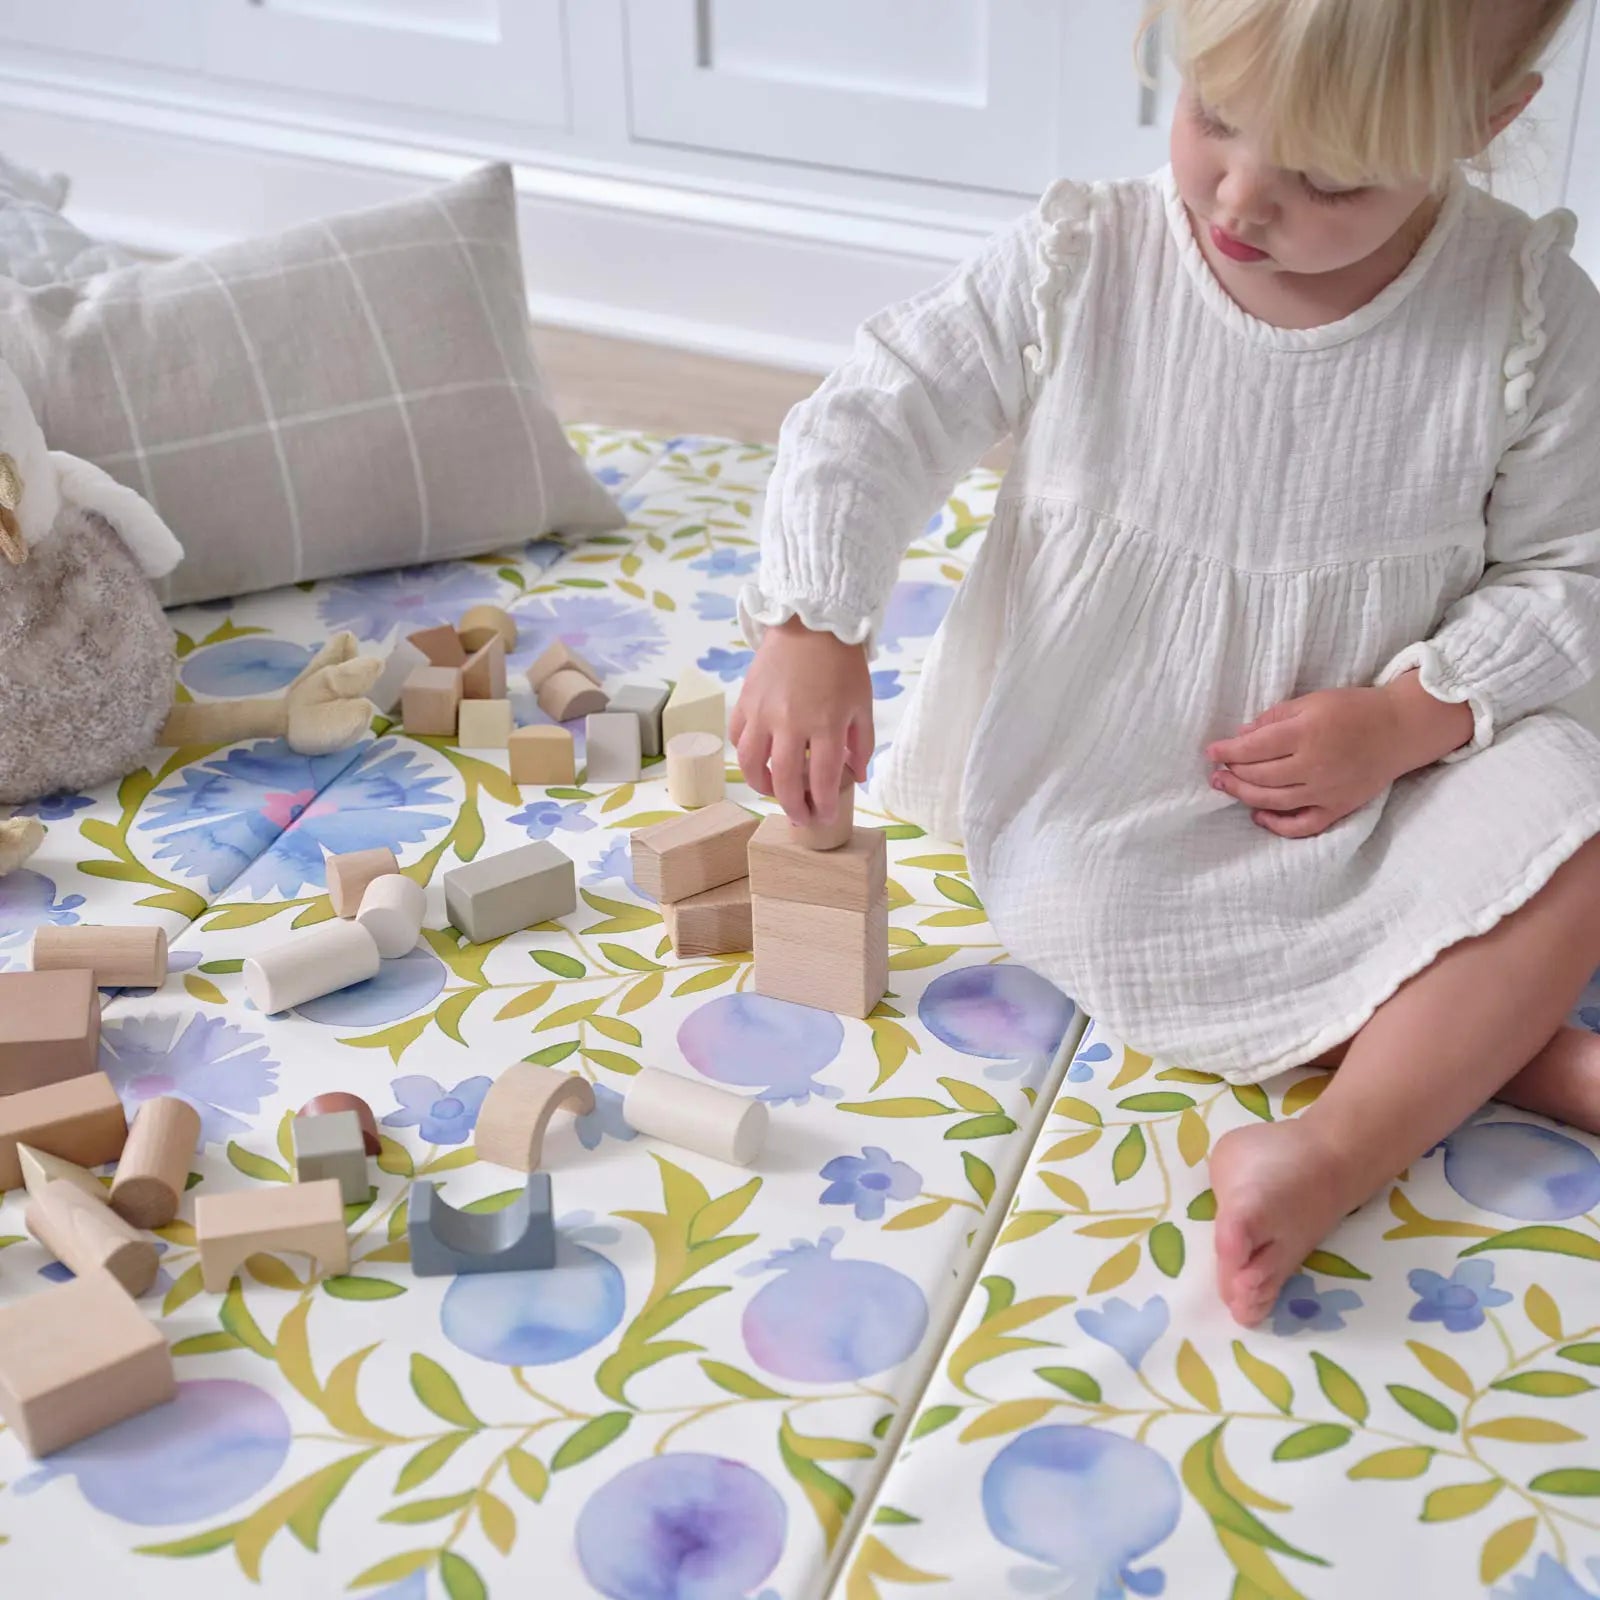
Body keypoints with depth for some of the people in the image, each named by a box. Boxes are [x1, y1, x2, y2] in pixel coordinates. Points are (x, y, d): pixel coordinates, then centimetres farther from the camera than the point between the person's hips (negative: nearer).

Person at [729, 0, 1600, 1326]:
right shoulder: (1078, 271, -15)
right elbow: (874, 422, -11)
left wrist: (1409, 718, -20)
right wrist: (815, 627, -27)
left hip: (1361, 789, 0)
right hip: (1099, 808, 0)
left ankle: (1341, 1148, -27)